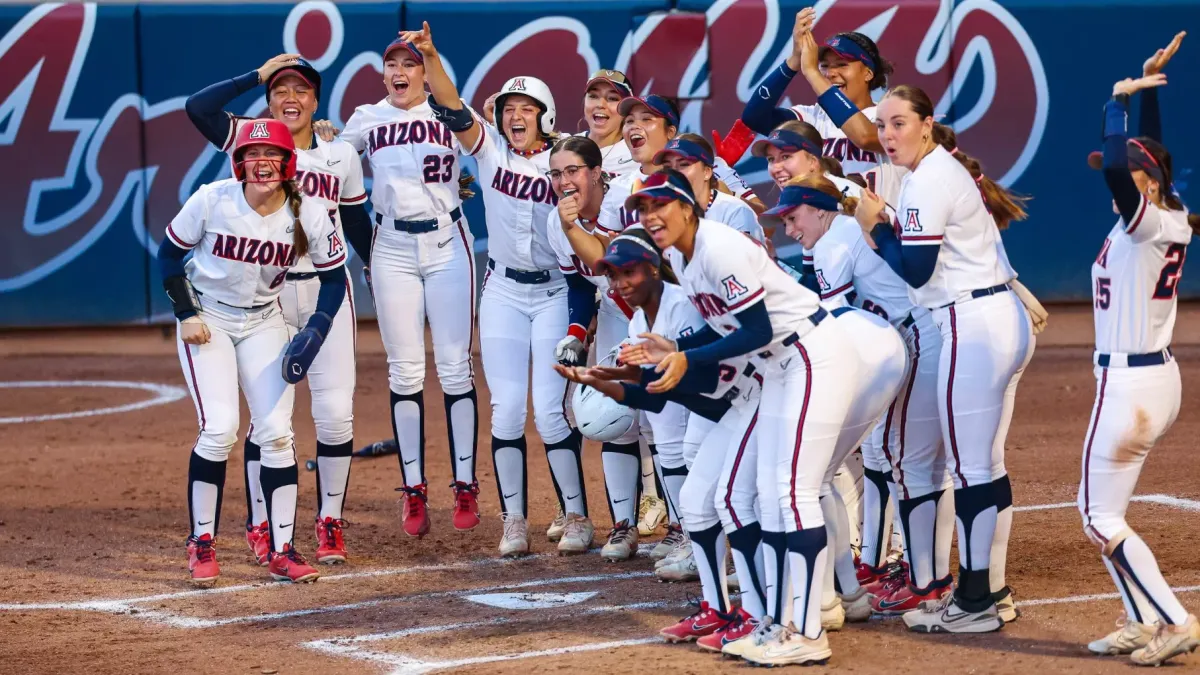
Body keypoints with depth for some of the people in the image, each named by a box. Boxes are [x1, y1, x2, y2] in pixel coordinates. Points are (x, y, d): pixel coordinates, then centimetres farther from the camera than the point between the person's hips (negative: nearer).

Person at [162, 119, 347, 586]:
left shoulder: (309, 215, -16)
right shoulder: (212, 201, -20)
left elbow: (334, 278, -4)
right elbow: (169, 253, -4)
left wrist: (316, 330, -18)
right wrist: (186, 314, -12)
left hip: (263, 321, 2)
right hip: (207, 319, -2)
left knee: (277, 432, -6)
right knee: (220, 428, -16)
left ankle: (282, 551, 3)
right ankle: (201, 544, -1)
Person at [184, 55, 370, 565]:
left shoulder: (341, 155, 6)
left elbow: (357, 224, 16)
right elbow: (197, 108, -17)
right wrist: (258, 75, -10)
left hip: (327, 291, 2)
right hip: (266, 294, -2)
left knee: (335, 413, -4)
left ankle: (330, 523, 10)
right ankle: (260, 526, 12)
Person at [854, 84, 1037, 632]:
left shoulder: (928, 181, -13)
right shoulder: (948, 168, 17)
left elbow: (915, 270, -16)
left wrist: (875, 224, -4)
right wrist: (883, 229, 9)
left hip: (973, 328, -11)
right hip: (1006, 320, 11)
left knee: (969, 468, -5)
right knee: (987, 464, 15)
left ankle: (976, 603, 0)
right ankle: (991, 591, 21)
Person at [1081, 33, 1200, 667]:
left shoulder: (1144, 223, -17)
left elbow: (1119, 167, -32)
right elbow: (1147, 154, 18)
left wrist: (1120, 100, -16)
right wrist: (1148, 84, 19)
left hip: (1129, 385, -9)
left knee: (1100, 517, -3)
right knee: (1102, 509, 17)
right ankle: (1142, 623, 17)